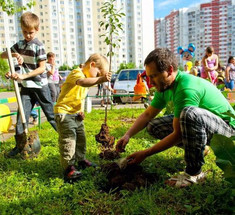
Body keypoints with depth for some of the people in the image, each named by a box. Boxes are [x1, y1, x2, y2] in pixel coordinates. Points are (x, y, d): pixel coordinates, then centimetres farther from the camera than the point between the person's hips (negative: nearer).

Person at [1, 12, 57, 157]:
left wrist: (23, 76, -21)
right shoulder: (19, 45, 9)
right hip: (26, 87, 5)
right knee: (21, 116, 5)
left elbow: (42, 68, -14)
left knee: (51, 115, 3)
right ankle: (19, 145, 16)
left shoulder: (39, 46, -9)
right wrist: (14, 54, -9)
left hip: (40, 86, -5)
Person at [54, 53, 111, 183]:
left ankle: (80, 160, 34)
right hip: (64, 112, -10)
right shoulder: (77, 73, -17)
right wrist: (100, 79, -55)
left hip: (76, 114, 10)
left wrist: (81, 110, 4)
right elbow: (82, 82, -43)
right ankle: (68, 167, -4)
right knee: (68, 139, -11)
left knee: (81, 137, 17)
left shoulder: (87, 77, 14)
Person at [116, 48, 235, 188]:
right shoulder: (164, 87, -4)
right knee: (154, 126, -1)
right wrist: (128, 135, -11)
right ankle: (197, 149, 12)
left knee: (189, 113, -40)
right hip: (197, 122, 8)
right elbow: (147, 115, 4)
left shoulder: (187, 88, -31)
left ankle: (194, 172, -20)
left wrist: (145, 154, -22)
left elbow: (178, 134, -28)